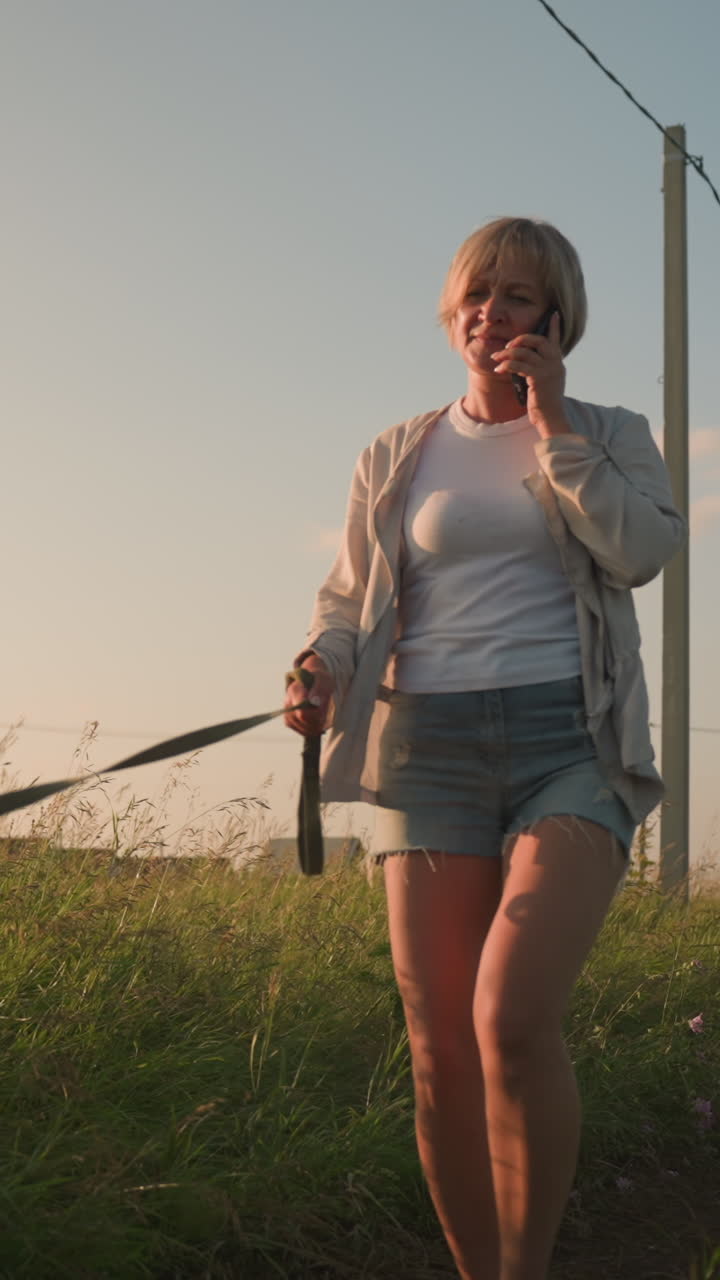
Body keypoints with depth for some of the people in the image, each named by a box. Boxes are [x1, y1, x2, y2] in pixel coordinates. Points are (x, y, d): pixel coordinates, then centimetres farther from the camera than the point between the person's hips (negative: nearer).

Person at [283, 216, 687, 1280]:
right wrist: (321, 668, -5)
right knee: (440, 1057, -3)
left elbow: (643, 551, -4)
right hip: (429, 745, 3)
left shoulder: (610, 438, 14)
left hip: (572, 743, -2)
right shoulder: (397, 458, 18)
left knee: (512, 1018, -23)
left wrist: (554, 427, -3)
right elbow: (348, 596, 16)